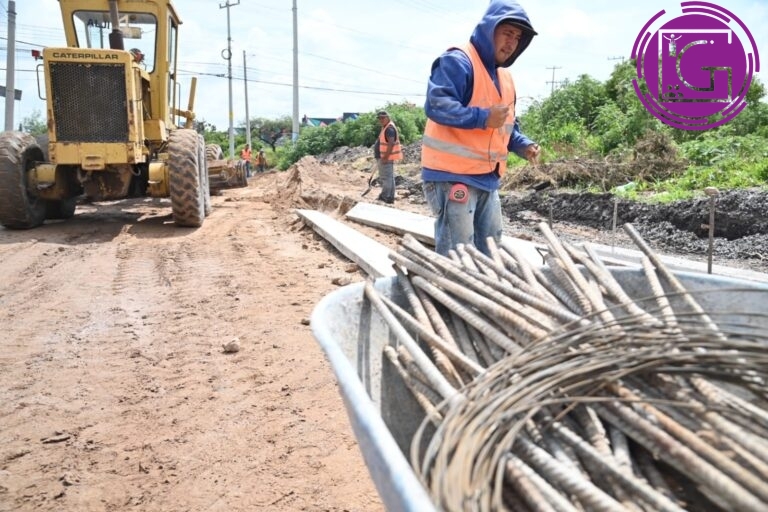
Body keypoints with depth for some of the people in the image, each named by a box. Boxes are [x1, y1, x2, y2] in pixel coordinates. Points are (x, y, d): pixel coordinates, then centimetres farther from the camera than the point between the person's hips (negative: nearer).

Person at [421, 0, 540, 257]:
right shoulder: (457, 62, -11)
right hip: (452, 176, -10)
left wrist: (523, 145, 7)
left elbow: (507, 126, 27)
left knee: (489, 253, 17)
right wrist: (483, 117, -29)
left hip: (488, 179, 10)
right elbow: (436, 104, -25)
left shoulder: (505, 76, 18)